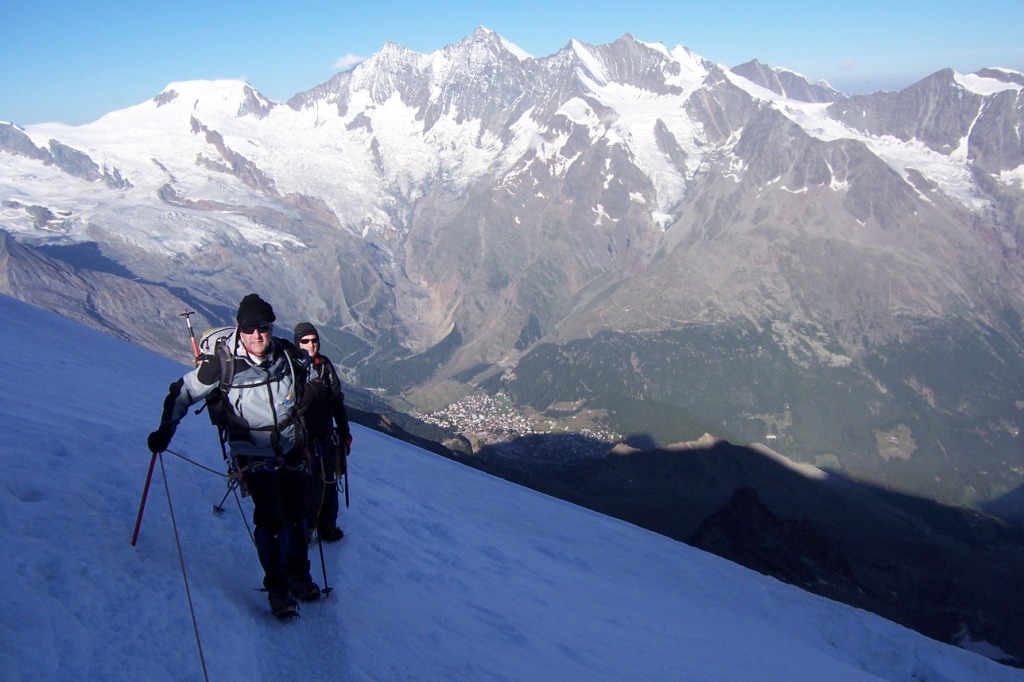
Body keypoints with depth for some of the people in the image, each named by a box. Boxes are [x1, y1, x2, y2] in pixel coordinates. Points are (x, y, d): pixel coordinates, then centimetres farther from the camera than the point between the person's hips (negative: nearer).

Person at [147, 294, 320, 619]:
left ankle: (299, 574, 31)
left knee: (296, 515, 11)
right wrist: (165, 429, -7)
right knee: (270, 520, -9)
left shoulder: (287, 354, -9)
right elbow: (184, 391, -4)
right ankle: (277, 586, 9)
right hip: (253, 456, -3)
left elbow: (307, 369, 15)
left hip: (291, 450, 4)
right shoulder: (223, 364, -18)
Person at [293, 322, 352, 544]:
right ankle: (303, 529, 14)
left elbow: (337, 400, 12)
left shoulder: (325, 365, 5)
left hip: (326, 435, 5)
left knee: (329, 482, 12)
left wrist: (345, 431, 15)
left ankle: (327, 526, 28)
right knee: (308, 484, -5)